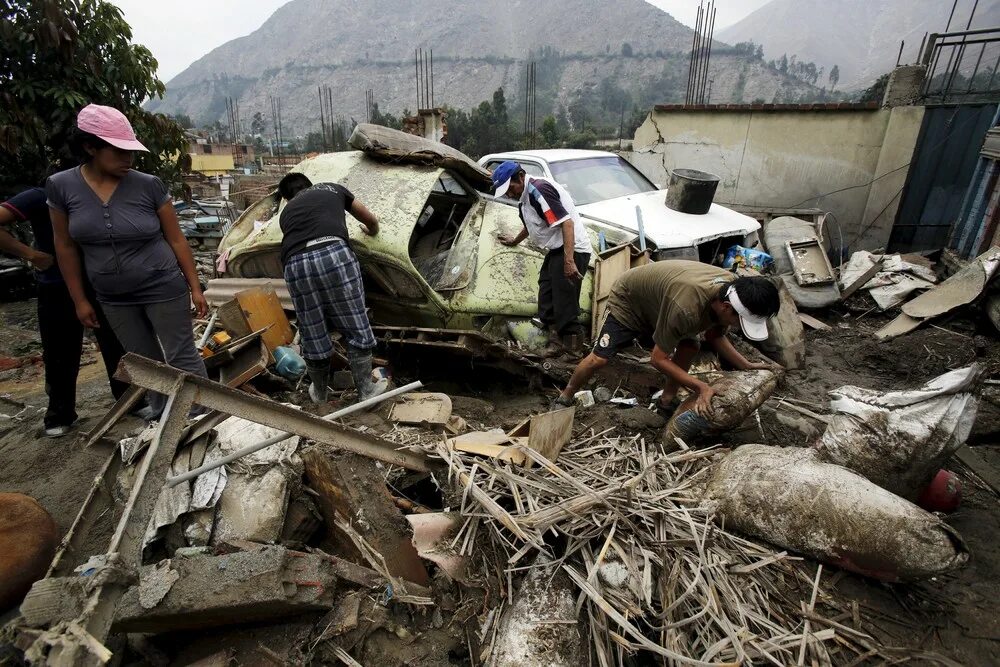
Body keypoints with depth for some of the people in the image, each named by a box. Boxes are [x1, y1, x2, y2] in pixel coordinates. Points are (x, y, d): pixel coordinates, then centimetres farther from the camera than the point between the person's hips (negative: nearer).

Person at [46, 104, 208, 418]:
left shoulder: (149, 185, -11)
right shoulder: (61, 186, -5)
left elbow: (176, 239, -5)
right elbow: (66, 247, 4)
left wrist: (195, 288, -5)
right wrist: (80, 300, 5)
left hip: (163, 288, -3)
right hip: (114, 298, 3)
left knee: (182, 356, 3)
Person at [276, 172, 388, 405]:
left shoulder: (286, 212, 35)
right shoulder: (333, 189, 32)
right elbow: (371, 220, 43)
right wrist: (371, 231, 65)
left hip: (295, 263, 3)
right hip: (333, 252, -2)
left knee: (312, 336, 17)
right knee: (356, 329, 11)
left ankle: (319, 393, 37)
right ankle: (366, 390, 22)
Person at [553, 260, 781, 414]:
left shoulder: (732, 290, -21)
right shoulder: (686, 308, -45)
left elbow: (715, 336, -2)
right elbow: (658, 359, -32)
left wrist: (747, 366, -13)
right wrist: (702, 388, -34)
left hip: (656, 299, 7)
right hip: (628, 299, -7)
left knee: (690, 347, -7)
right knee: (600, 358, -10)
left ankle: (668, 400, 11)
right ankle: (565, 398, 12)